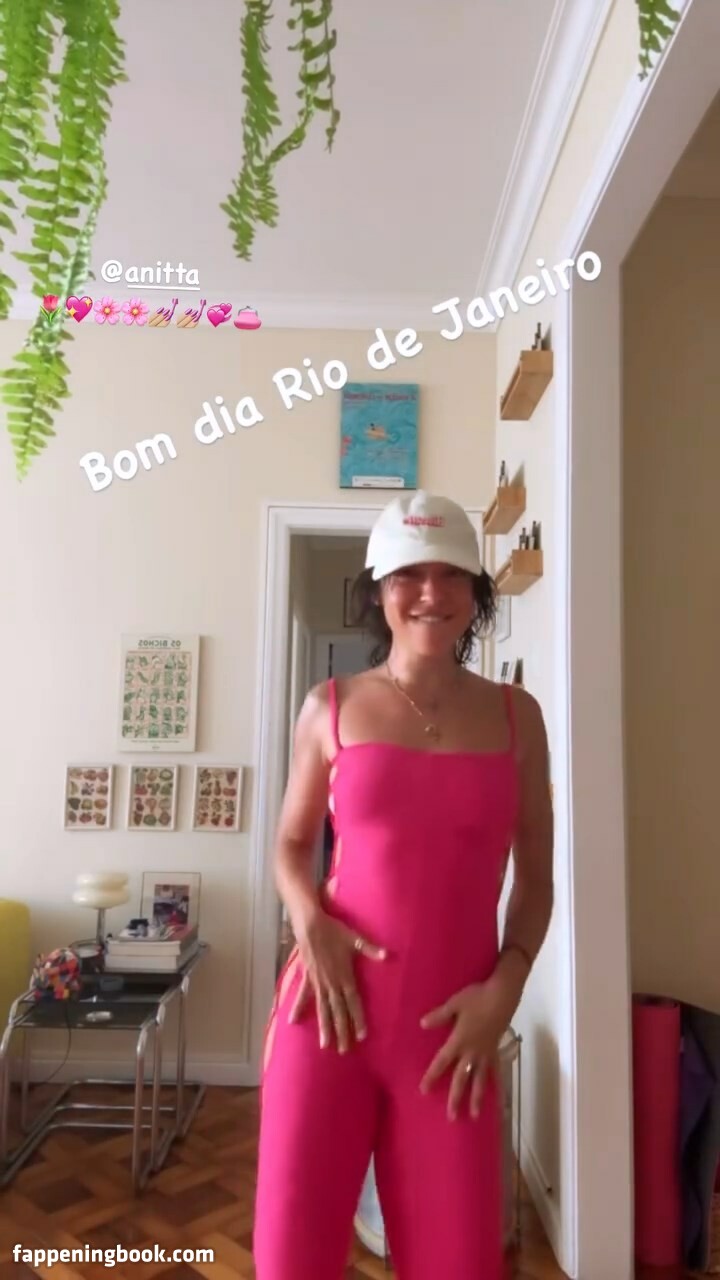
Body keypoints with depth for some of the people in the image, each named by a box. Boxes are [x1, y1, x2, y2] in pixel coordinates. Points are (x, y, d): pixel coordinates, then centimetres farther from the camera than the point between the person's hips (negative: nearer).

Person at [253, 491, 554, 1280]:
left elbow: (535, 879, 8)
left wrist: (504, 988, -5)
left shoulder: (515, 716, 3)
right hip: (332, 1004, 0)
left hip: (453, 1025, 1)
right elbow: (291, 843, 11)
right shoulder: (332, 707, 1)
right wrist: (309, 924, -7)